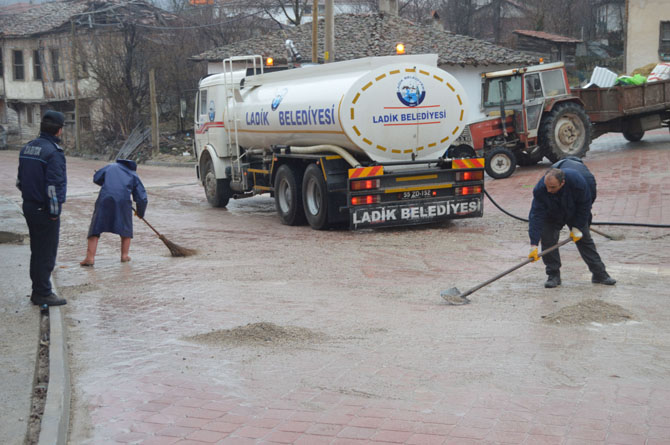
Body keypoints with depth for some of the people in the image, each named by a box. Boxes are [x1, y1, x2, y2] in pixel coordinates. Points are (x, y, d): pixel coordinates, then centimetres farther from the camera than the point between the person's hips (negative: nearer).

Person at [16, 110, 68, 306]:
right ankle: (43, 294, 6)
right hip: (45, 211, -9)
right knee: (47, 253, 0)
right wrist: (54, 211, -14)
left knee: (37, 251, 17)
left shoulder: (27, 148, 9)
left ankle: (38, 291, 25)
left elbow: (20, 181, 13)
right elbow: (54, 186, -22)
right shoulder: (53, 152, -18)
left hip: (29, 207, 9)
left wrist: (29, 197, 17)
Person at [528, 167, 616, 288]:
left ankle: (600, 274, 12)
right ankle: (553, 275, -1)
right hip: (551, 218, 0)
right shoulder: (539, 190, -38)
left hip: (575, 214, 0)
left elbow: (585, 205, -21)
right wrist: (534, 245, -41)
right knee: (547, 240, -14)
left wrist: (577, 228, -18)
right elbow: (536, 216, -37)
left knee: (585, 239, 3)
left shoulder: (578, 181, -39)